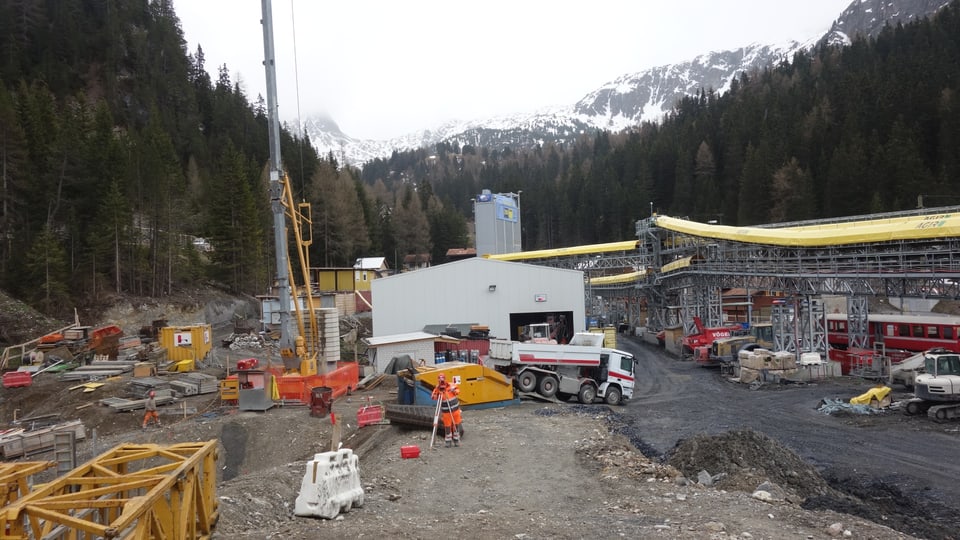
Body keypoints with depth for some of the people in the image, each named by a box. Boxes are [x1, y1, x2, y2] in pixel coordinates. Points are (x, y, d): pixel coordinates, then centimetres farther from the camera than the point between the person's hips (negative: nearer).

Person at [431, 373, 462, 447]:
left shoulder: (451, 385, -4)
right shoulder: (437, 389, -10)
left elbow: (457, 391, 12)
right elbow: (433, 397, -23)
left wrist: (454, 390, -9)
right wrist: (437, 391, -35)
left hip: (455, 409, 2)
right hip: (446, 411, -2)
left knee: (456, 424, 10)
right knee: (447, 426, 1)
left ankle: (456, 439, 25)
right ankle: (448, 440, 17)